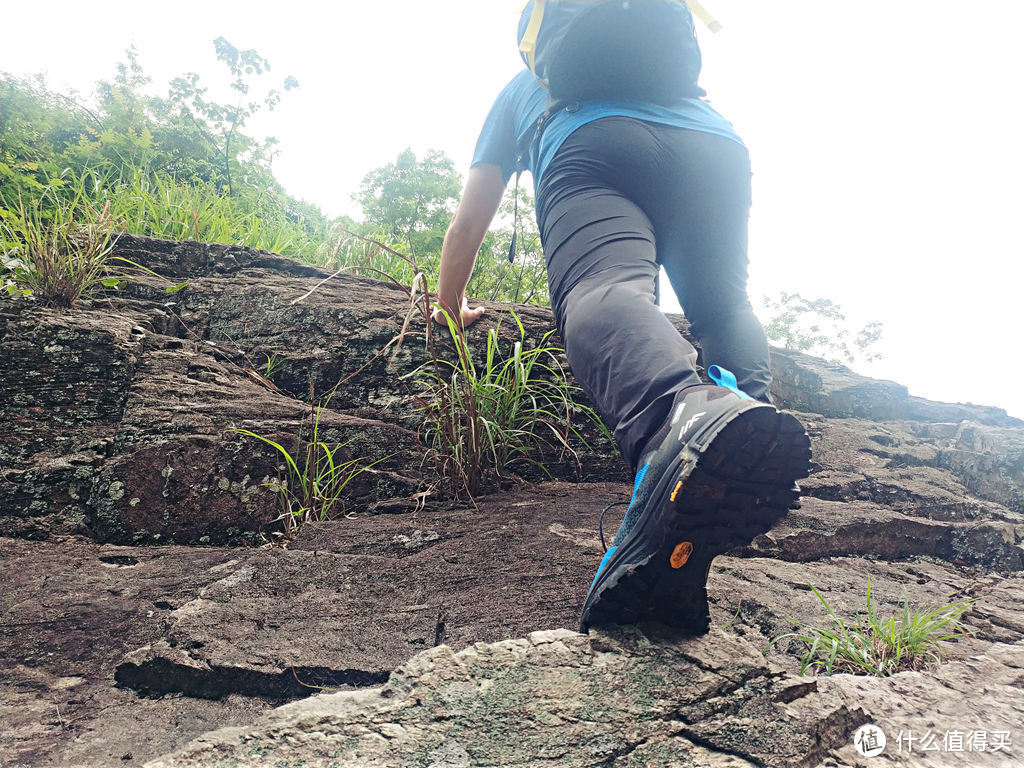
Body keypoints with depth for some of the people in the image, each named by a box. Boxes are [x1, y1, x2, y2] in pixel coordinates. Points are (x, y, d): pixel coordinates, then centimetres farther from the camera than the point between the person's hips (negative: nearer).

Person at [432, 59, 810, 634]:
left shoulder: (523, 87, 42)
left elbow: (467, 227, 40)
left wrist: (451, 307, 56)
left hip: (589, 149, -3)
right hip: (716, 143, 4)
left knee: (601, 290, -27)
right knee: (725, 304, 15)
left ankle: (683, 417, -63)